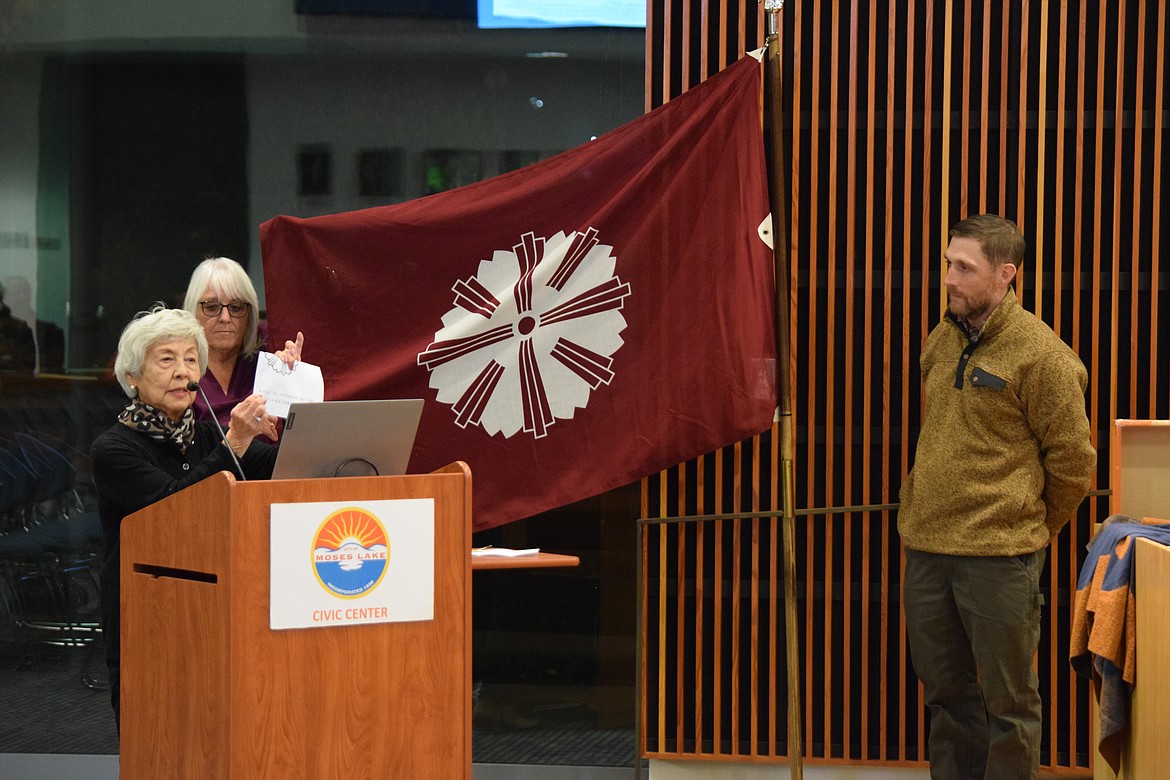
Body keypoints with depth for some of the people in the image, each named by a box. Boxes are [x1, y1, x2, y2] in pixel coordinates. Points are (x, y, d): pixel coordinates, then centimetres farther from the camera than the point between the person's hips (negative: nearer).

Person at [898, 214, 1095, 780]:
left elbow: (1073, 462, -7)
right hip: (926, 551, 7)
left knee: (1007, 702, 3)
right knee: (946, 691, 16)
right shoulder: (940, 342, 10)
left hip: (999, 561, -7)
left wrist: (1031, 531, 2)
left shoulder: (1039, 353, -12)